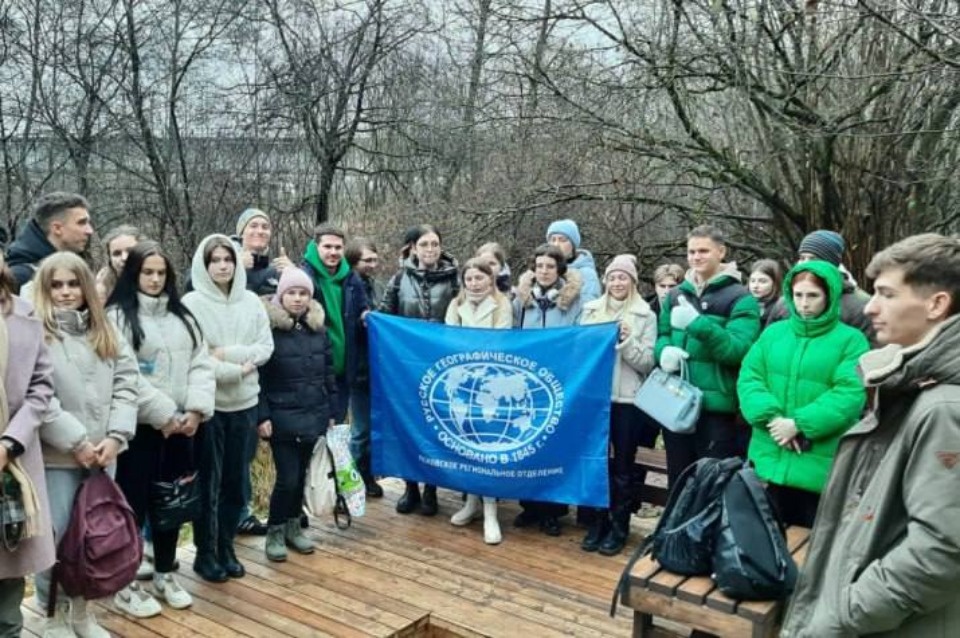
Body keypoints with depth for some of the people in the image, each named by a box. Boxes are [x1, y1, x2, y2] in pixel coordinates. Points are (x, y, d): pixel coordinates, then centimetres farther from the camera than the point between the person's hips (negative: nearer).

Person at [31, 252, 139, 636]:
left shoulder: (106, 331, 10)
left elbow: (126, 382, 5)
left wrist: (115, 436, -7)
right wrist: (76, 441, -14)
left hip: (103, 454, 5)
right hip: (56, 456, -5)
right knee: (56, 538, 3)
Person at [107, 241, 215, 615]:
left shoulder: (182, 315, 12)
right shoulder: (118, 316, -7)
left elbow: (200, 363, 7)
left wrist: (196, 408, -8)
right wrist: (164, 414, -17)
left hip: (181, 425, 6)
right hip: (139, 426, -6)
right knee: (134, 505, 4)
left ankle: (164, 575, 30)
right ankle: (124, 586, 18)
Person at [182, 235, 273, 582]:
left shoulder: (251, 301, 3)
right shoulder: (192, 303, -8)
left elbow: (266, 347, 1)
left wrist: (229, 353, -14)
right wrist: (236, 370, -14)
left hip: (244, 403, 4)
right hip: (207, 404, -4)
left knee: (235, 482, 13)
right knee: (208, 483, 6)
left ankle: (226, 549, 28)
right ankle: (205, 554, 21)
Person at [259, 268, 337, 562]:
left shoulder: (318, 329, 7)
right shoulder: (268, 329, -8)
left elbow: (328, 374, 11)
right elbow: (258, 377, -8)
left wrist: (331, 412, 10)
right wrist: (263, 416, -12)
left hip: (314, 416, 4)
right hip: (282, 417, -4)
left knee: (302, 475, 11)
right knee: (287, 478, -5)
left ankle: (293, 526, 29)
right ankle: (274, 531, 16)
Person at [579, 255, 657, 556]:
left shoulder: (645, 316, 1)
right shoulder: (590, 311, 8)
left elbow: (647, 362, -4)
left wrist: (627, 341, -19)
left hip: (627, 400, -2)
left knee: (622, 467, 6)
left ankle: (619, 528, 17)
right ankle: (597, 523, 23)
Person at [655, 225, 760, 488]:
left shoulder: (740, 298, -6)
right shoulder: (676, 294, 12)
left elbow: (739, 349, -15)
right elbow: (661, 335, 15)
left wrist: (698, 324, -27)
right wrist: (665, 350, -10)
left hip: (717, 407, -5)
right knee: (677, 481, 17)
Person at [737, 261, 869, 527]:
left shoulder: (851, 340, -3)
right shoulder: (773, 332, 9)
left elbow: (851, 394, -14)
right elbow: (749, 377, 2)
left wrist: (800, 424, -20)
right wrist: (771, 417, -15)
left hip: (821, 465, -3)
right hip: (770, 458, 4)